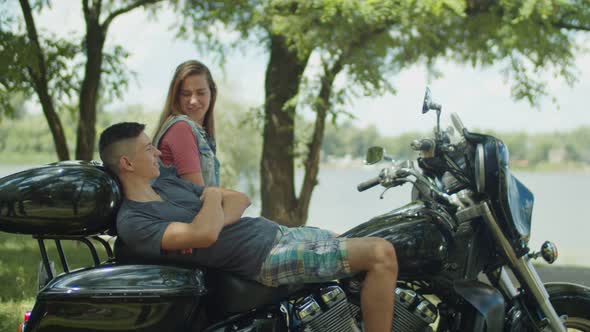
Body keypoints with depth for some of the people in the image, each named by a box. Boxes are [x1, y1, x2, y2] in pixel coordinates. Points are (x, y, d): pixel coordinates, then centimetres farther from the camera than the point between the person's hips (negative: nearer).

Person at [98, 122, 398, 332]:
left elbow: (241, 199, 13)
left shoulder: (167, 182, 14)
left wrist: (214, 222, -9)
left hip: (276, 230, 9)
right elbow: (204, 234, -29)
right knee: (381, 254, -18)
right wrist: (212, 196, -7)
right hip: (265, 257, -9)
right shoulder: (132, 222, -13)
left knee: (380, 252, 12)